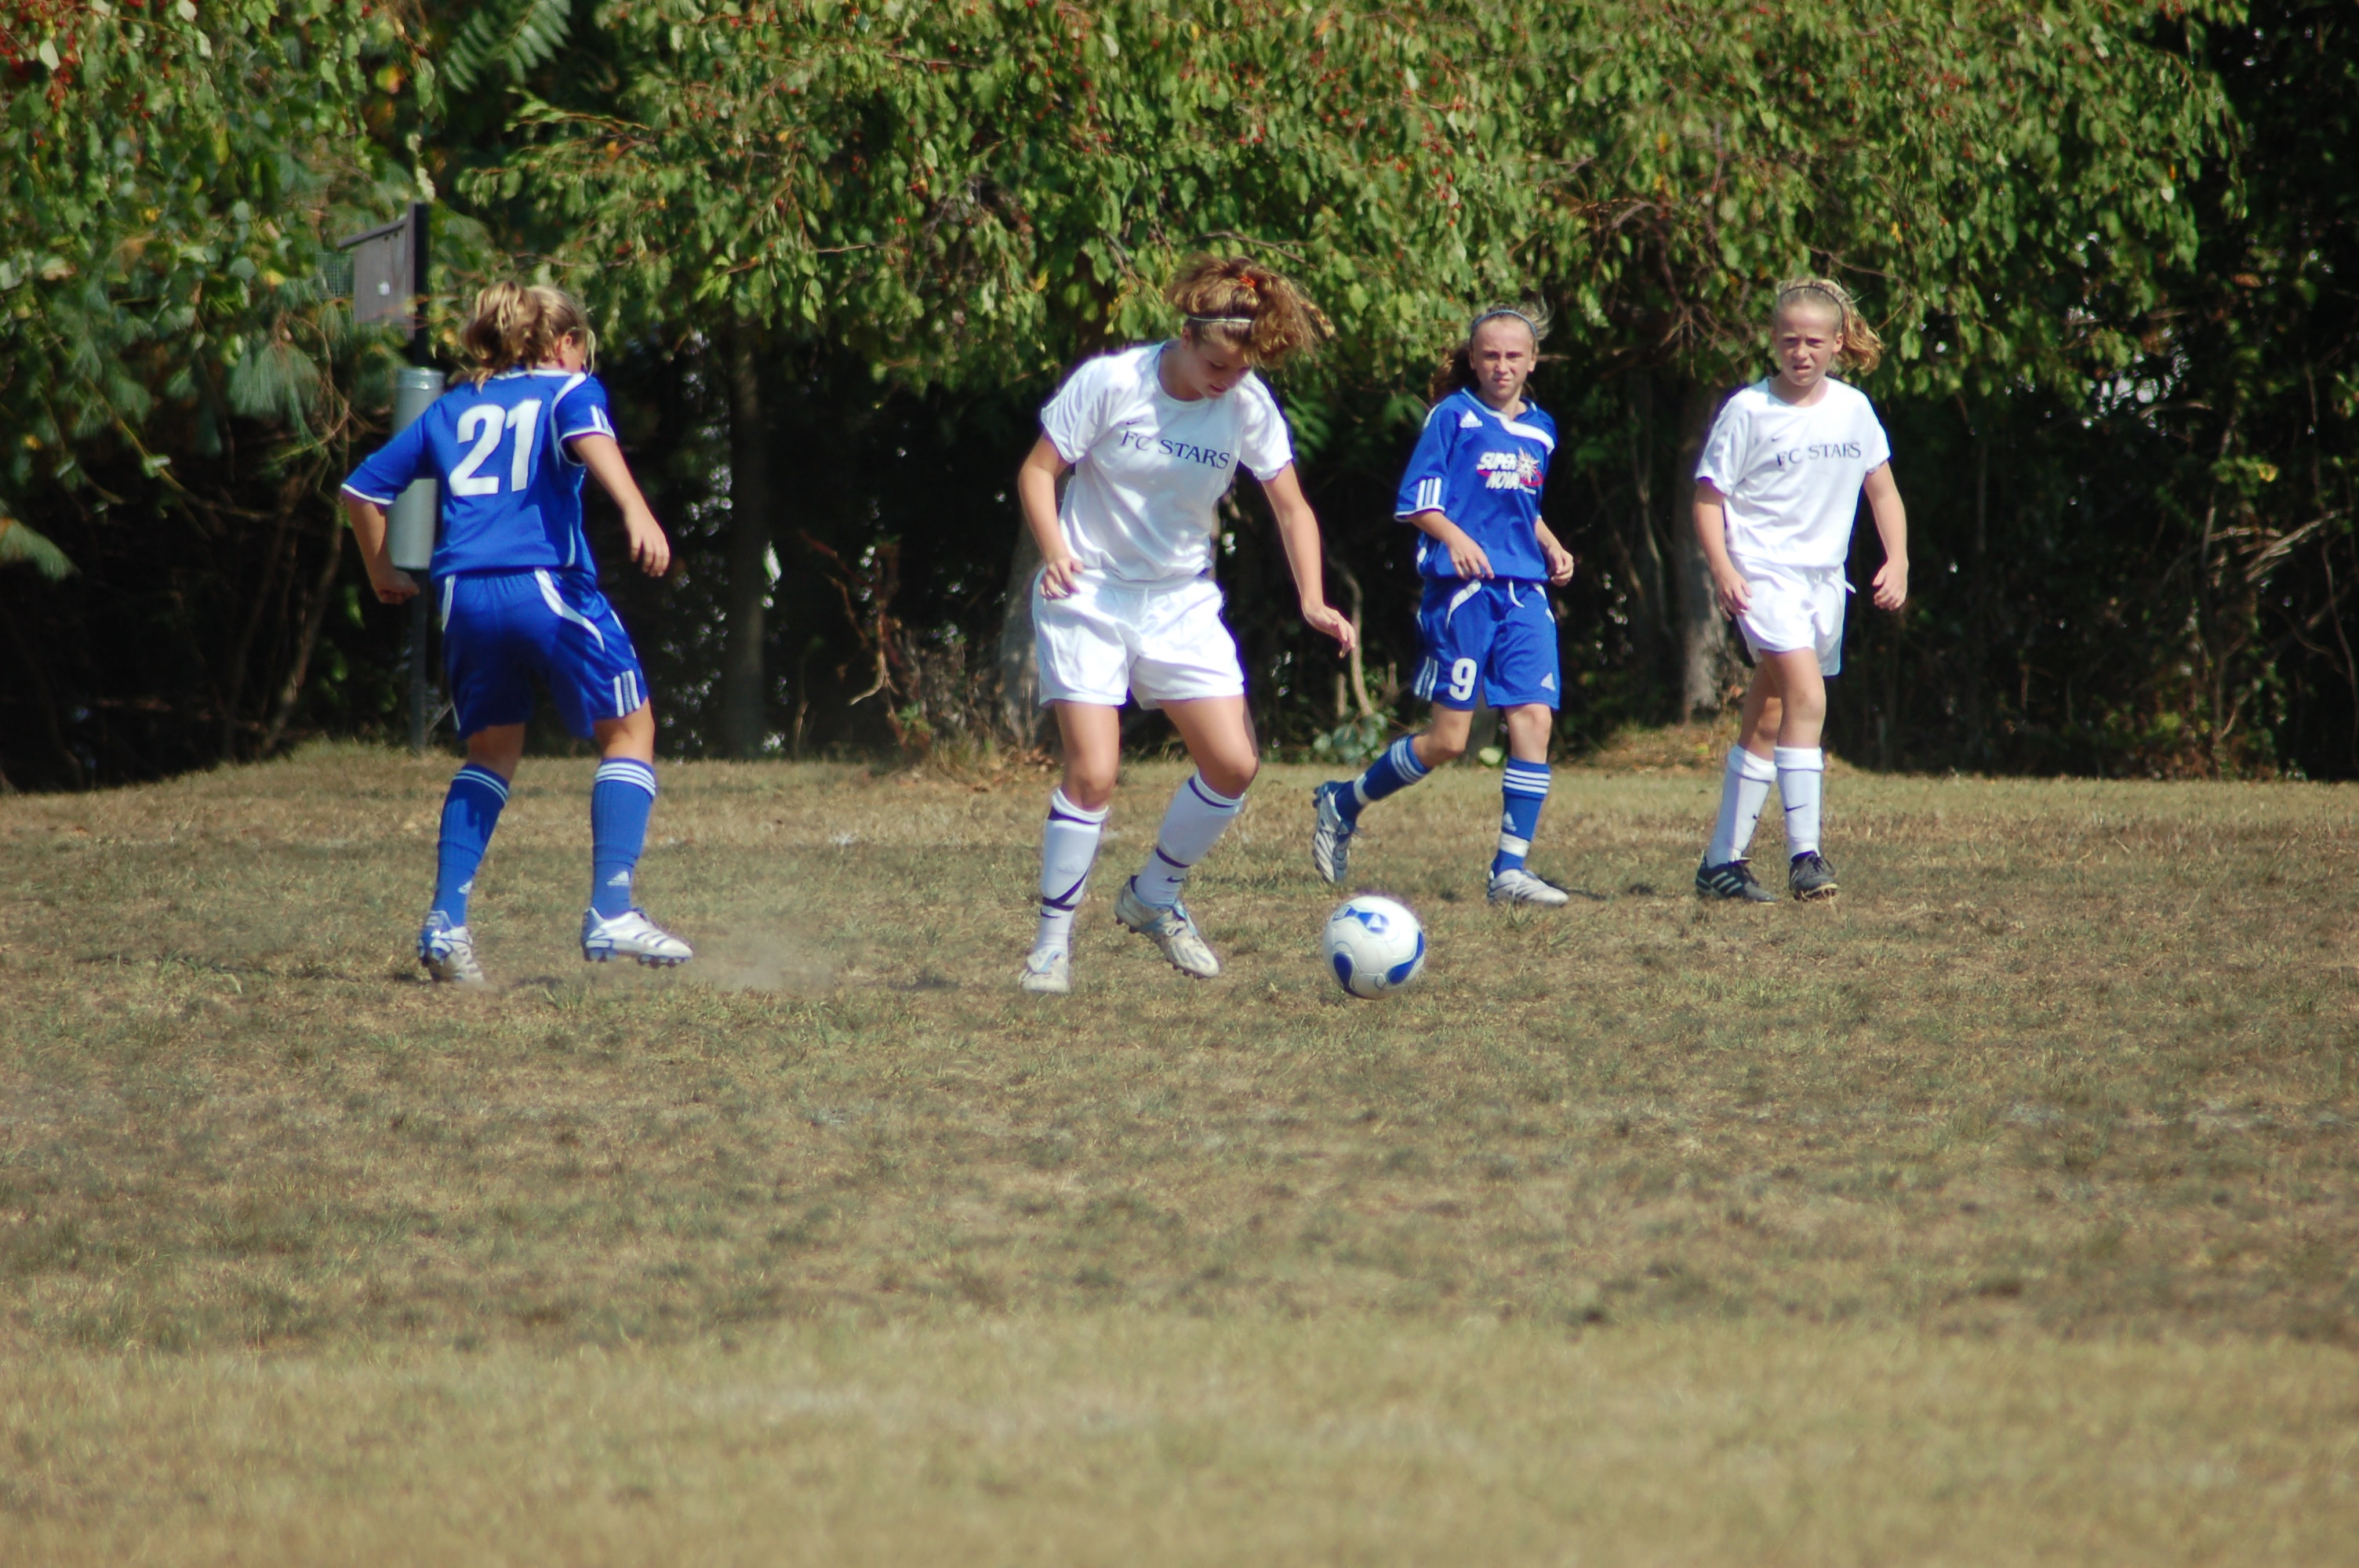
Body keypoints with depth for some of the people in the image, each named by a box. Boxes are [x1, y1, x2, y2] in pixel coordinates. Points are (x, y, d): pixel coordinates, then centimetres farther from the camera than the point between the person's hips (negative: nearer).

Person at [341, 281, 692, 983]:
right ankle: (611, 914, -4)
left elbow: (362, 489, 23)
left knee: (492, 752, 21)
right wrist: (637, 512, -29)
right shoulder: (569, 388, 12)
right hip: (545, 582, -4)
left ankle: (446, 924, 8)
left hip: (463, 592, 4)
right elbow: (589, 436, -14)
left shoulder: (454, 406, 24)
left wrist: (383, 573, 38)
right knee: (628, 732, 10)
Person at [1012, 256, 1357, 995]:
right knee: (1093, 773, -16)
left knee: (1234, 764, -5)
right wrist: (1054, 550, -27)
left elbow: (1291, 508, -1)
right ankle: (1052, 941, -1)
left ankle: (1154, 897, 20)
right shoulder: (1109, 383, -16)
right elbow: (1037, 471, -10)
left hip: (1182, 604, 4)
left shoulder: (1249, 406, -7)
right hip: (1088, 599, -4)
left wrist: (1313, 601, -14)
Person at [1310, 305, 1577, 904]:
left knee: (1535, 718, -8)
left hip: (1525, 592, 5)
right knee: (1449, 739, -4)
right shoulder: (1453, 417, -2)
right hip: (1462, 589, -5)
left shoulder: (1540, 431, 16)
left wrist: (1552, 548, 13)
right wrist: (1455, 537, -23)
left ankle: (1510, 869, -4)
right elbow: (1415, 502, -5)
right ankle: (1342, 804, 18)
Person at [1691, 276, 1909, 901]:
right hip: (1763, 572, -6)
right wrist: (1722, 568, -20)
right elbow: (1709, 496, -6)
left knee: (1765, 727, 11)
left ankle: (1721, 862, 19)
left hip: (1823, 581, 6)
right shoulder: (1749, 411, -8)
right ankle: (1804, 855, -27)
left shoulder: (1853, 409, 5)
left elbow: (1883, 491, 15)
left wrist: (1897, 561, 1)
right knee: (1807, 696, -24)